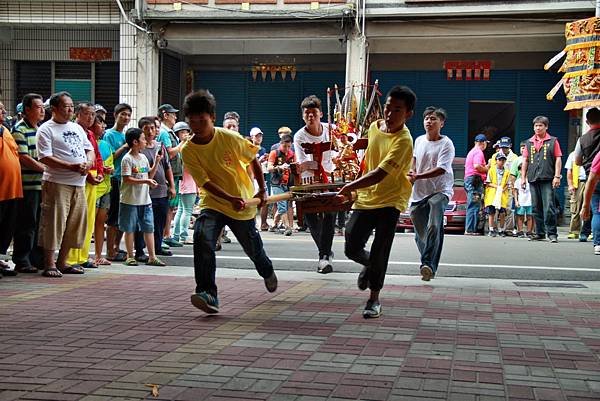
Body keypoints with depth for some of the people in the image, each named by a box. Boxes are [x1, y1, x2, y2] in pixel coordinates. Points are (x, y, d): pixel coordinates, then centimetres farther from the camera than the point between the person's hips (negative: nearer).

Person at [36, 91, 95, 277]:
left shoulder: (77, 128, 18)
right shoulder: (46, 129, -5)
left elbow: (90, 149, 19)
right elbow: (45, 158, -14)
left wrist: (88, 163, -4)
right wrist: (72, 167, -21)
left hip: (79, 184, 7)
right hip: (57, 183, -7)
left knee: (75, 224, 10)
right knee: (54, 223, -5)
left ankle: (62, 262, 20)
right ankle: (49, 264, 3)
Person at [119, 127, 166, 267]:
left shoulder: (143, 157, 12)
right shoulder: (127, 159, -11)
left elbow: (150, 174, 19)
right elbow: (127, 179, -17)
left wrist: (157, 162, 8)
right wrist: (146, 181, -22)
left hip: (145, 199, 7)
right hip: (130, 200, -7)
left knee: (149, 228, 6)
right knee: (129, 229, 4)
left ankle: (152, 257, 10)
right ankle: (130, 256, 13)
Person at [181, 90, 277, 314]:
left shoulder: (230, 138, -15)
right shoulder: (188, 150, -13)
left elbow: (253, 160, 0)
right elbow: (205, 182, -17)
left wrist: (262, 190, 0)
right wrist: (231, 199, -30)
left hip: (244, 204, 0)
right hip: (212, 203, 0)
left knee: (253, 248, 14)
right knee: (202, 239, -28)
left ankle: (267, 272, 50)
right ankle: (208, 294, -25)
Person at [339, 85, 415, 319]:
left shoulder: (403, 141, -21)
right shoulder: (374, 127, 2)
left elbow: (379, 174, -29)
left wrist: (350, 187, -29)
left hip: (390, 201, -6)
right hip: (365, 198, 6)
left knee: (379, 253, -5)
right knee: (351, 249, 3)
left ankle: (374, 299, 13)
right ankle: (369, 265, 37)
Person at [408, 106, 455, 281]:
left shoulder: (446, 144, -9)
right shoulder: (419, 140, 9)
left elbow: (441, 169, -20)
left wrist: (417, 176, -26)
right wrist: (412, 172, 8)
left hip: (440, 191, -6)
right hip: (418, 193, 6)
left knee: (434, 227, -27)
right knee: (420, 233, 9)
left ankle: (428, 264, -30)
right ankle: (429, 266, 26)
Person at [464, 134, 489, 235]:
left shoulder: (471, 152, 23)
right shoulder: (479, 152, -8)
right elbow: (477, 166, -23)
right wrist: (486, 169, -6)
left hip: (468, 178, 10)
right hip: (475, 179, -10)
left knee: (471, 206, 10)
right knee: (474, 206, -12)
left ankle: (468, 229, 9)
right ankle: (470, 229, -16)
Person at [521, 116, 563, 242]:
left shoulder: (553, 141, 5)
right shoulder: (529, 143, 15)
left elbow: (558, 159, 1)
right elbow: (525, 161, 16)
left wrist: (557, 176, -7)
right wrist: (523, 177, 9)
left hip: (548, 179, -4)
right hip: (533, 179, 4)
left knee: (549, 207, -9)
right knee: (536, 208, 8)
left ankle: (552, 233, -4)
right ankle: (540, 233, 15)